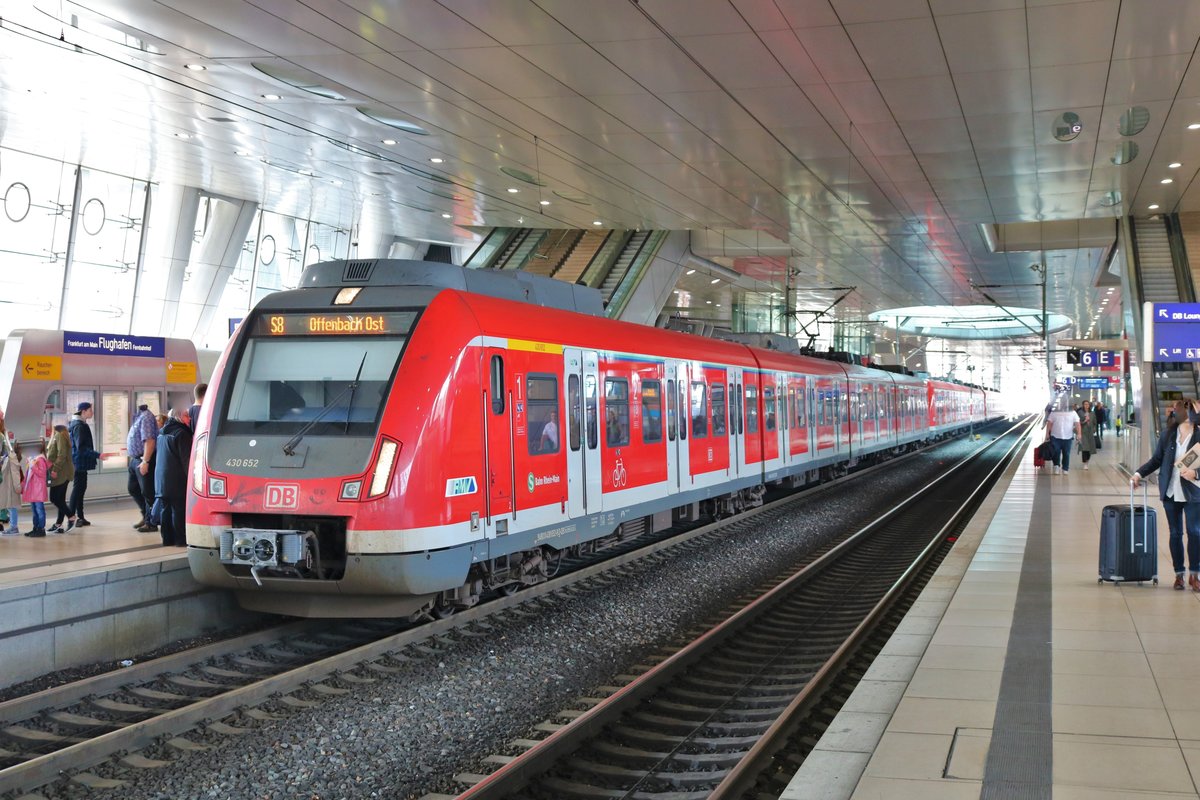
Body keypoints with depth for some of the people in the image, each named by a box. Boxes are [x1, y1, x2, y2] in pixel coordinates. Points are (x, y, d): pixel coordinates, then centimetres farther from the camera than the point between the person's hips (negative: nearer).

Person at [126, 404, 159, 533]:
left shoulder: (146, 416, -17)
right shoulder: (139, 416, 12)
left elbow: (149, 441, -24)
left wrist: (145, 461, -26)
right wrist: (134, 458, 17)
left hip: (144, 459, -10)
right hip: (135, 459, 10)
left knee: (147, 491, -2)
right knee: (132, 488, 18)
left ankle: (151, 523, 6)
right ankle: (146, 515, 30)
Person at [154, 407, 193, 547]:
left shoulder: (162, 433, 16)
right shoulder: (181, 433, -12)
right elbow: (186, 459, -14)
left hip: (161, 479, 8)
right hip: (177, 481, -8)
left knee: (166, 509, 11)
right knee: (179, 510, -4)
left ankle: (167, 538, 13)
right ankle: (181, 539, -3)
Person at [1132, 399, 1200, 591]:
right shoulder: (1168, 433, 2)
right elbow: (1157, 459, 8)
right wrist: (1139, 473, -1)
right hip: (1171, 492, 3)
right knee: (1175, 533, 9)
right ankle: (1179, 574, 18)